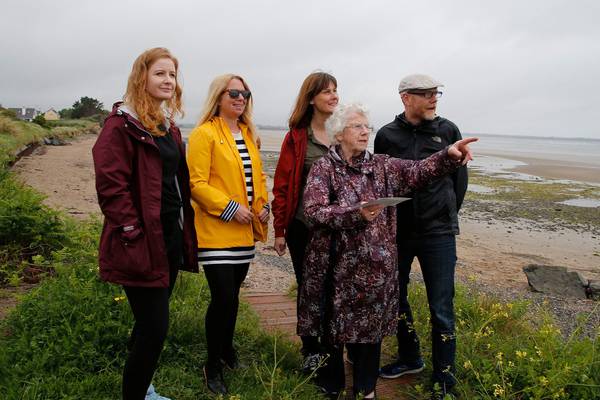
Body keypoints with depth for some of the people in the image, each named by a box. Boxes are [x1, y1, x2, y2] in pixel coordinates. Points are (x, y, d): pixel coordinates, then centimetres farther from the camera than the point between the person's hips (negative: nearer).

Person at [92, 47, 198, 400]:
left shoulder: (169, 125, 14)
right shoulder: (122, 124, -11)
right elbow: (110, 185, -18)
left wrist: (184, 229, 14)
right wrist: (133, 234, -21)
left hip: (171, 236, 8)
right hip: (143, 242, -8)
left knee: (150, 323, 18)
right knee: (155, 328, -5)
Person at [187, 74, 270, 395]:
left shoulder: (248, 134, 15)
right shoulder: (204, 134, -9)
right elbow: (196, 183, -15)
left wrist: (263, 205, 5)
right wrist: (230, 208, -19)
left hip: (245, 232, 7)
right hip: (216, 231, -7)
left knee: (232, 294, 17)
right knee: (224, 298, -7)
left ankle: (226, 347, 37)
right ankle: (213, 365, 12)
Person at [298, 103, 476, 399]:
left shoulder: (381, 166, 7)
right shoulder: (324, 168, -4)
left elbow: (418, 171, -5)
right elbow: (314, 212, -16)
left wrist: (449, 155, -21)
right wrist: (356, 213, -27)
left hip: (375, 266, 3)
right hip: (337, 265, -3)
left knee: (371, 325, 13)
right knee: (333, 327, 10)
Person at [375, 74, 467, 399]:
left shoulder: (448, 130, 0)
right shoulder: (386, 135, 1)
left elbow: (459, 178, 8)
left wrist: (445, 217, 9)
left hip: (438, 234, -2)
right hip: (397, 231, 2)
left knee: (441, 309, 1)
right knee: (395, 296, 15)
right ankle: (410, 358, 37)